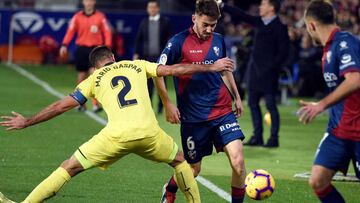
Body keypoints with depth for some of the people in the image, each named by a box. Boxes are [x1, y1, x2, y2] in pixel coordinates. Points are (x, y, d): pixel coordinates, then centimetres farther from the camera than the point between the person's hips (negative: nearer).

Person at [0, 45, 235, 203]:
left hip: (118, 135, -1)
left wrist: (26, 122, 23)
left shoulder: (94, 79, 18)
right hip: (149, 132, 1)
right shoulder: (137, 65, 22)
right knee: (180, 161, 31)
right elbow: (174, 70, 20)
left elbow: (61, 106, 15)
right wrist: (212, 67, 29)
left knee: (69, 168, 8)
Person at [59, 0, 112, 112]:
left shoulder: (100, 17, 2)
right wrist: (64, 45, -17)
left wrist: (107, 47, -11)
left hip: (95, 49, -2)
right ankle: (81, 104, 22)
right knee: (82, 75, 8)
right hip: (81, 48, 2)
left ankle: (95, 104, -16)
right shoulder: (77, 17, 4)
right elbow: (70, 31, -4)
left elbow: (107, 32, 0)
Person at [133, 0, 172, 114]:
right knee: (148, 83, 0)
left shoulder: (165, 22, 2)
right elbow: (138, 39, 10)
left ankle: (161, 106, 12)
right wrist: (136, 54, 2)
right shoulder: (144, 22, 9)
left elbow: (170, 39, -1)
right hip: (147, 57, 2)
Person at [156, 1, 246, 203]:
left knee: (238, 161, -15)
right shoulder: (179, 42, -10)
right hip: (193, 116, -3)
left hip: (222, 112, 3)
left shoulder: (218, 40, 5)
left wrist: (237, 96, 21)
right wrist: (168, 105, -9)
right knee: (194, 168, 10)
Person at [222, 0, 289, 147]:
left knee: (270, 104, -5)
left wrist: (271, 67, -16)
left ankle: (274, 138, 2)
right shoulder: (259, 22, 11)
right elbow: (241, 15, 16)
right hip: (255, 68, 8)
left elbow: (283, 52, -12)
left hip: (268, 71, -8)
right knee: (253, 102, 9)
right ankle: (257, 137, 16)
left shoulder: (279, 27, -10)